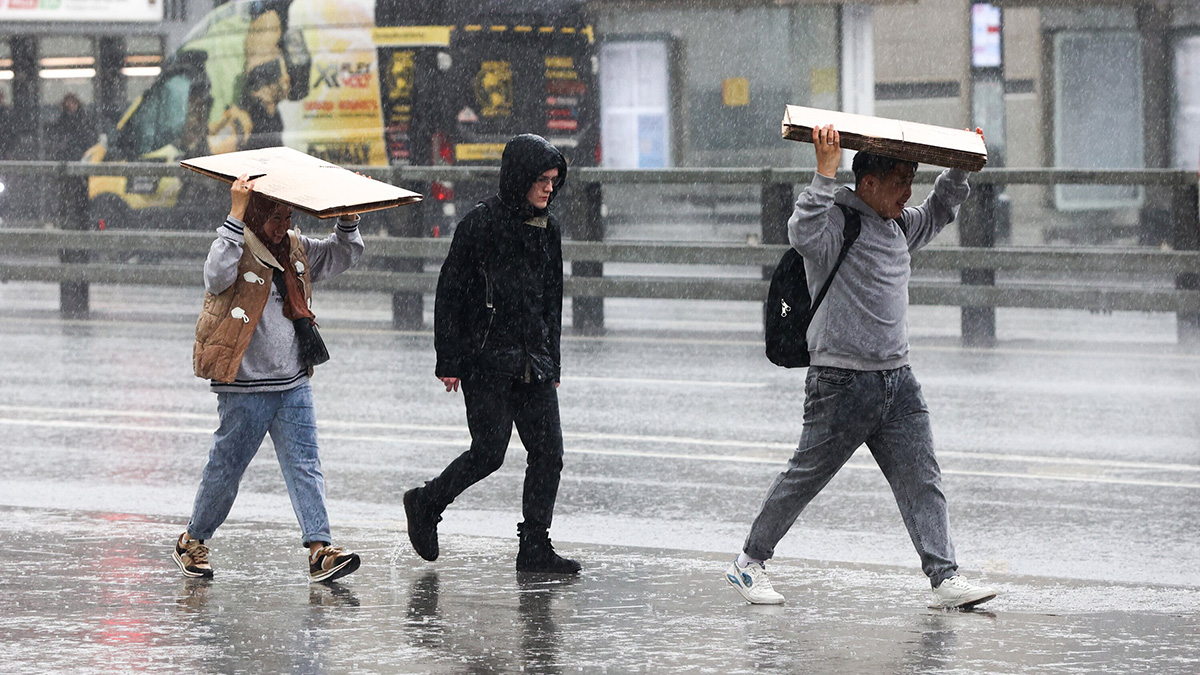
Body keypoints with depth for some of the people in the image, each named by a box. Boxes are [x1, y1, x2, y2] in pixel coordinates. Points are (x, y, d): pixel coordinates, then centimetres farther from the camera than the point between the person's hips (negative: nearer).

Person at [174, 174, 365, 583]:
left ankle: (319, 549, -9)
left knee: (305, 465, -4)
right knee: (226, 467, 5)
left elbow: (345, 255, 19)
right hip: (244, 388, -6)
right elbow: (217, 276, -31)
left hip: (293, 384, 6)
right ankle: (193, 542, 23)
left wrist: (349, 217, 1)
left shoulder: (296, 250, 11)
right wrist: (236, 215, -34)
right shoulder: (237, 248, -9)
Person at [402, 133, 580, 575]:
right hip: (486, 361, -6)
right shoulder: (482, 223, -8)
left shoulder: (548, 229, 12)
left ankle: (535, 547, 6)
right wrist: (449, 362, -9)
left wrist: (552, 364, 18)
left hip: (533, 362, 6)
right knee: (489, 451, -5)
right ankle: (425, 505, 19)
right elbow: (449, 293, -6)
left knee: (549, 451, -1)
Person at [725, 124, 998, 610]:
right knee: (806, 476, 3)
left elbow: (937, 214, 34)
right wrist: (825, 172, -36)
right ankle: (749, 563, 18)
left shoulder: (897, 226, 14)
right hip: (842, 381, -7)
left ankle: (946, 578, -5)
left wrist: (959, 169, 19)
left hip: (897, 379, 7)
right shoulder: (834, 223, -11)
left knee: (922, 479, -2)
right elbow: (804, 232, -33)